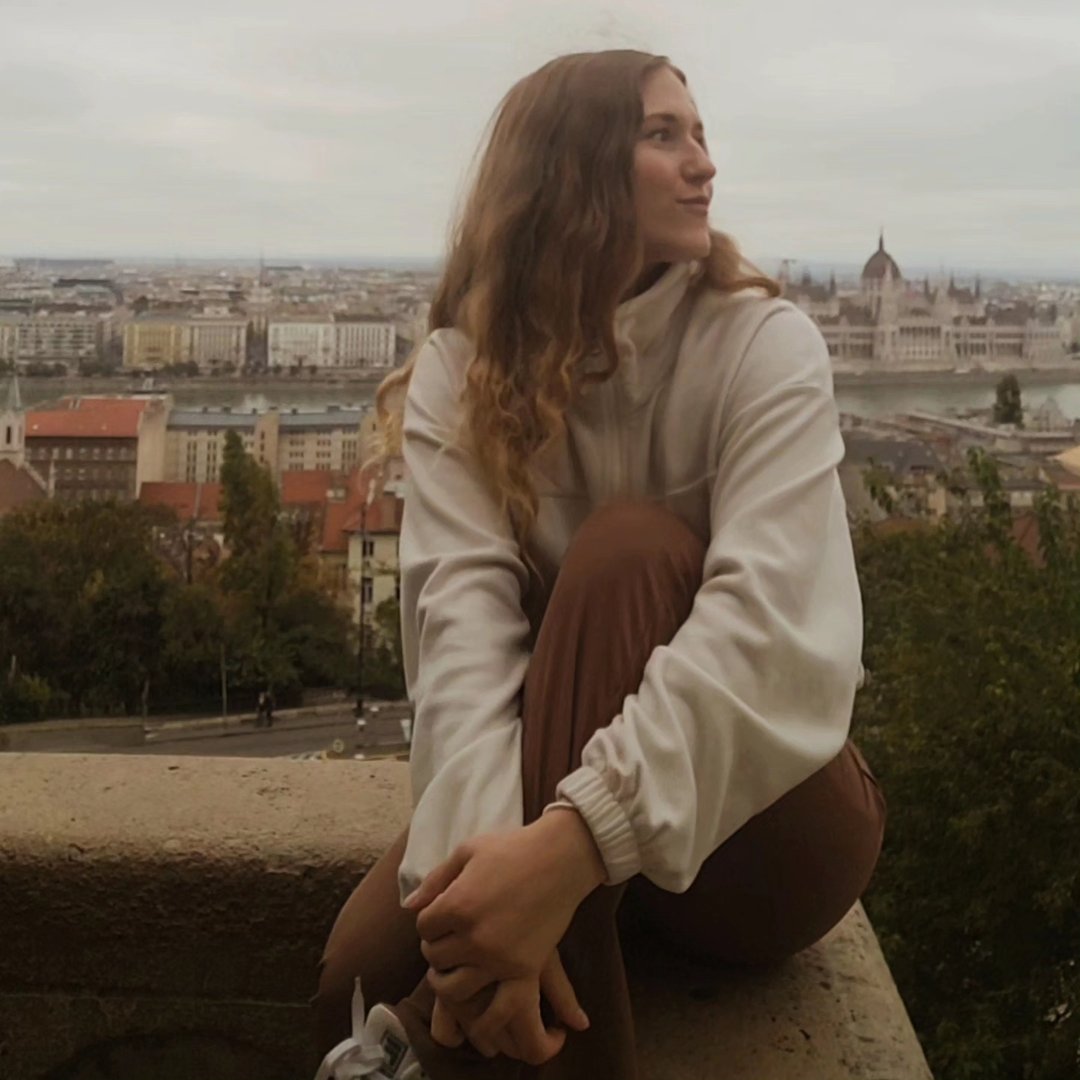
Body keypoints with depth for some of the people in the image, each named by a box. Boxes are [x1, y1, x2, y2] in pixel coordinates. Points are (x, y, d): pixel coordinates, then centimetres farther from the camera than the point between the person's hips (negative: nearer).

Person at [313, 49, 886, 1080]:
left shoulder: (764, 345, -12)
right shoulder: (463, 371, -4)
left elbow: (777, 620, -29)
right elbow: (460, 608, -21)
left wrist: (576, 840, -43)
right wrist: (488, 838, -41)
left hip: (757, 817, -1)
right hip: (549, 785, 2)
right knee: (364, 978, -28)